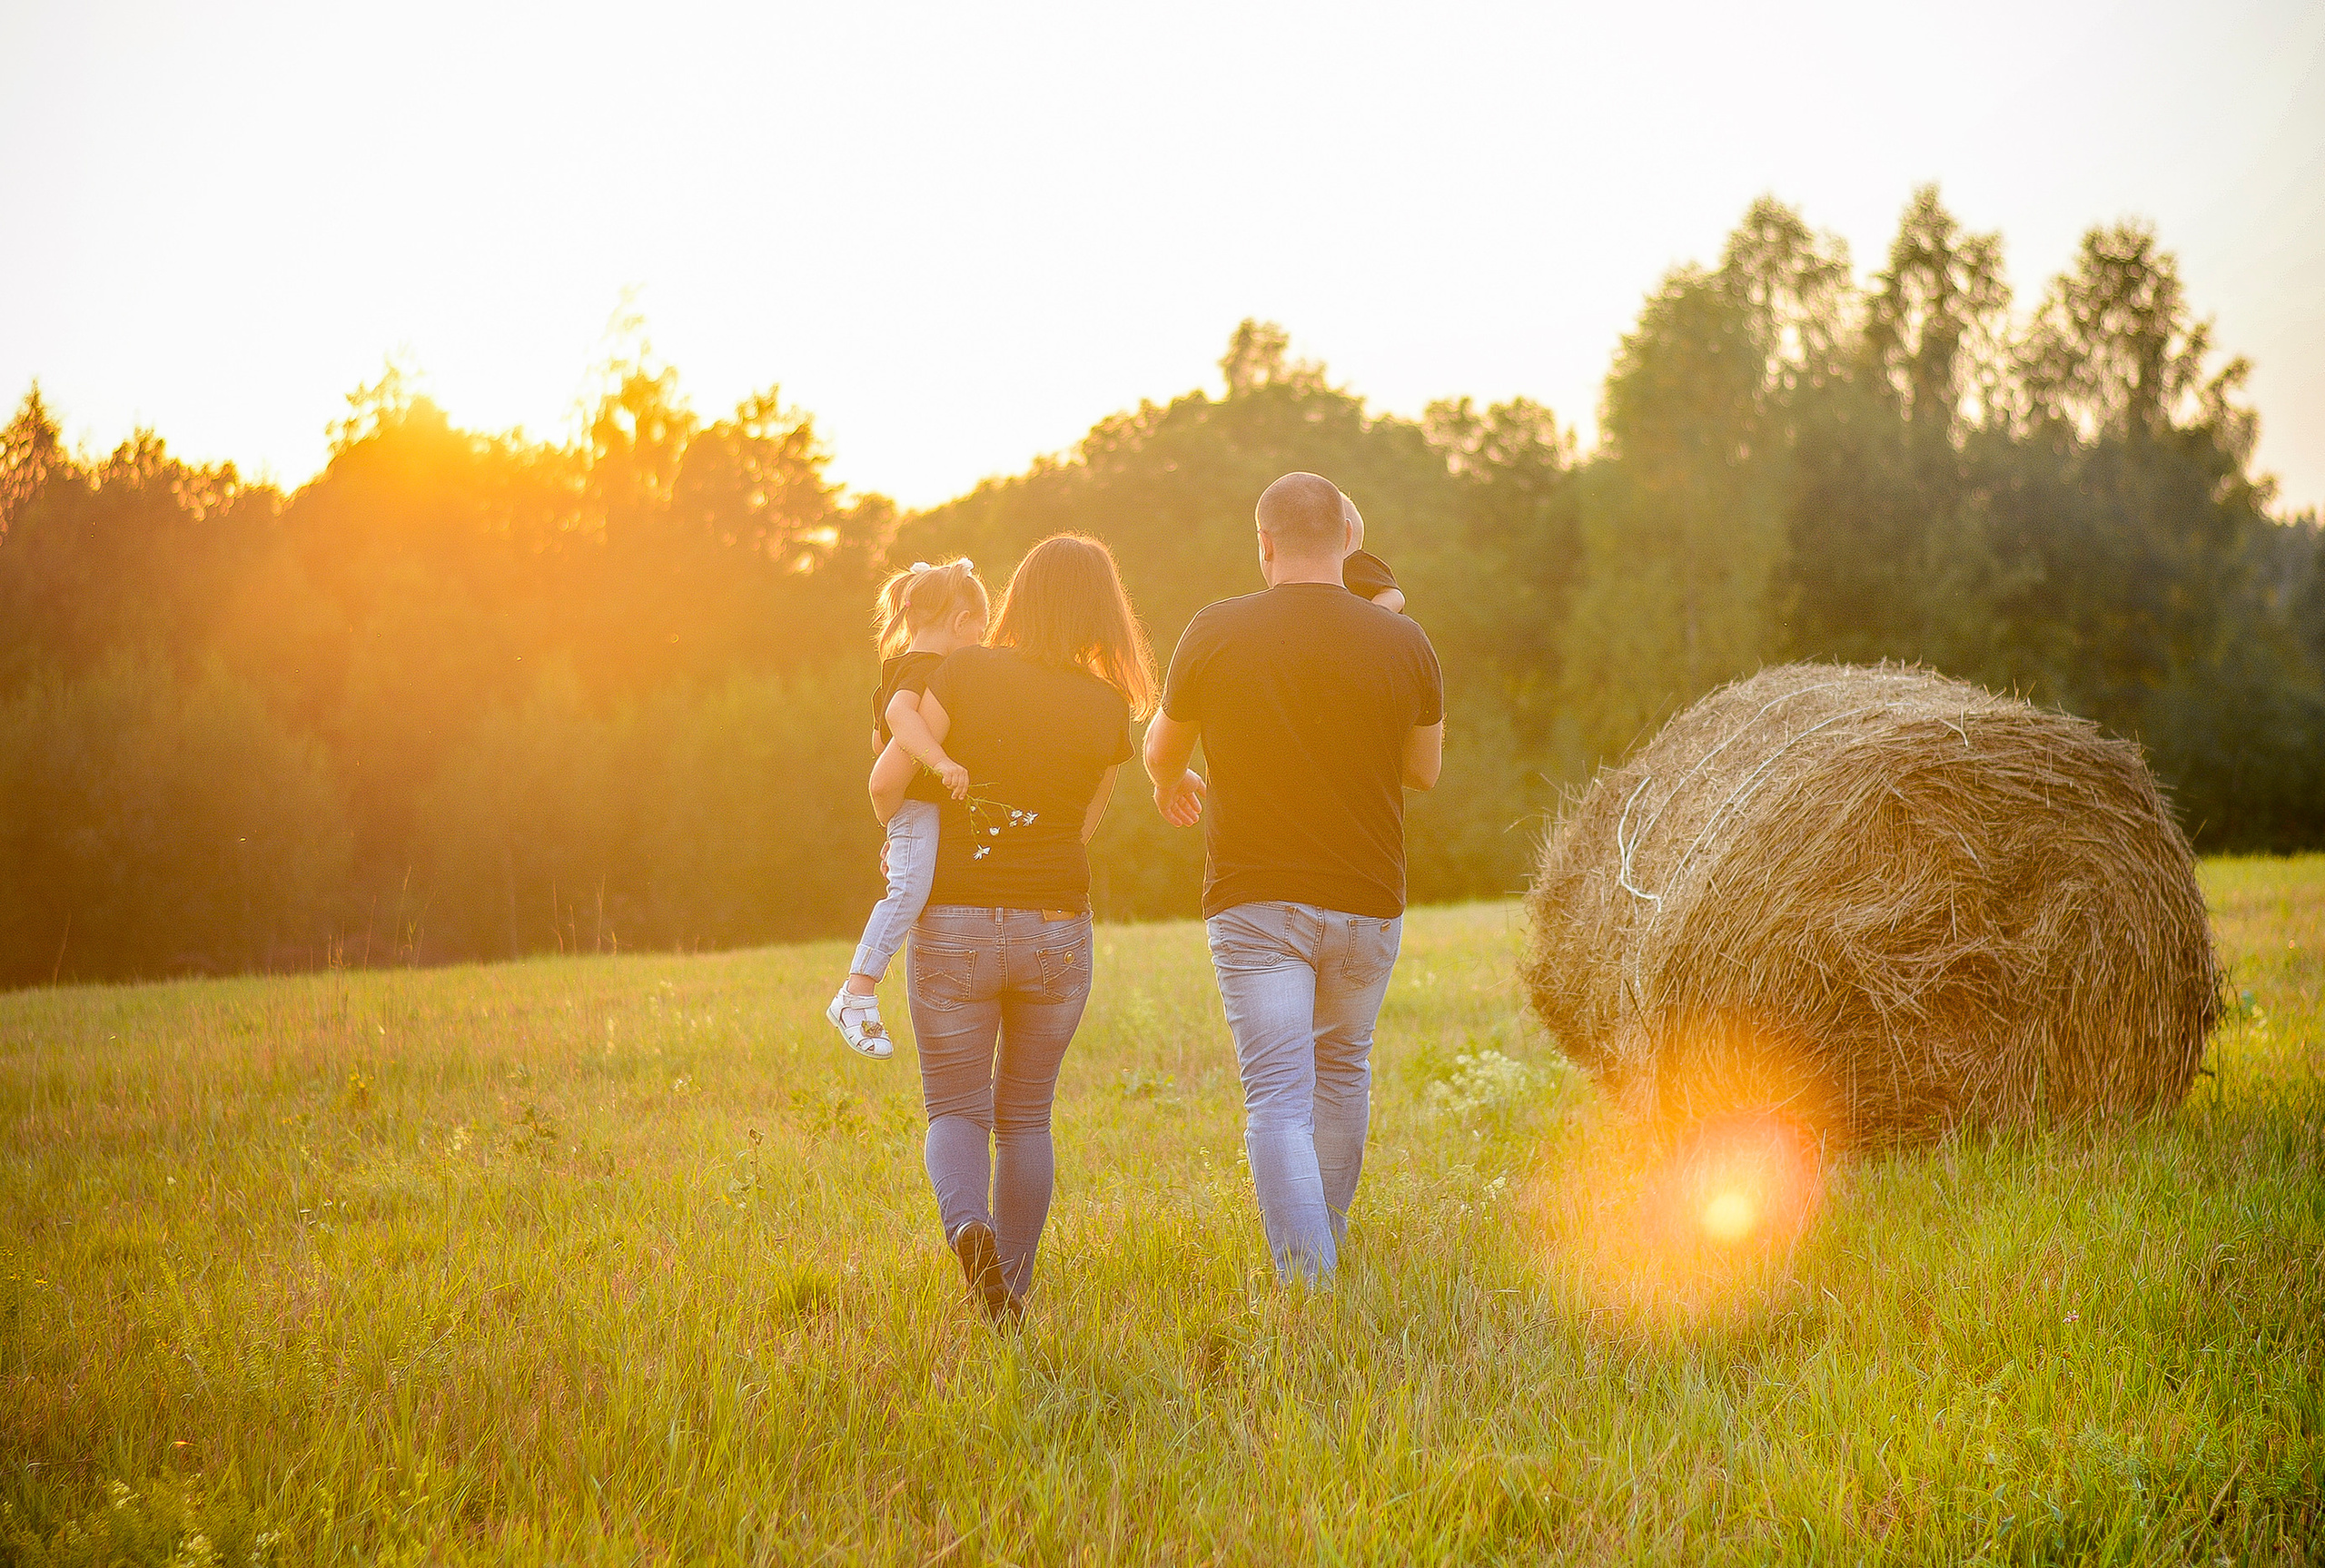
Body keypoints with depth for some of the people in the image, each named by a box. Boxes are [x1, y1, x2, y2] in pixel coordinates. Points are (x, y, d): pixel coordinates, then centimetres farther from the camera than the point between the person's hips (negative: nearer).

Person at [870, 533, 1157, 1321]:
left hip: (953, 927, -2)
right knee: (1026, 1115, 18)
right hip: (1055, 928, 2)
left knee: (958, 1111, 9)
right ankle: (1010, 1289, 18)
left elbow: (887, 784, -7)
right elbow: (1082, 826, 9)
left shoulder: (966, 673, -7)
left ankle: (967, 1225, -20)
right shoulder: (1110, 710, -1)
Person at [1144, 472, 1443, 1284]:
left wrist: (1171, 783, 34)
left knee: (1278, 1100, -4)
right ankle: (1324, 1249, 37)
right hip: (1365, 898, 2)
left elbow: (1160, 751, 11)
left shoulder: (1216, 632, -5)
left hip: (1253, 898, -2)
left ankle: (1306, 1289, -15)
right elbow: (1425, 770, 10)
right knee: (1342, 1073, 22)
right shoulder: (1401, 641, -3)